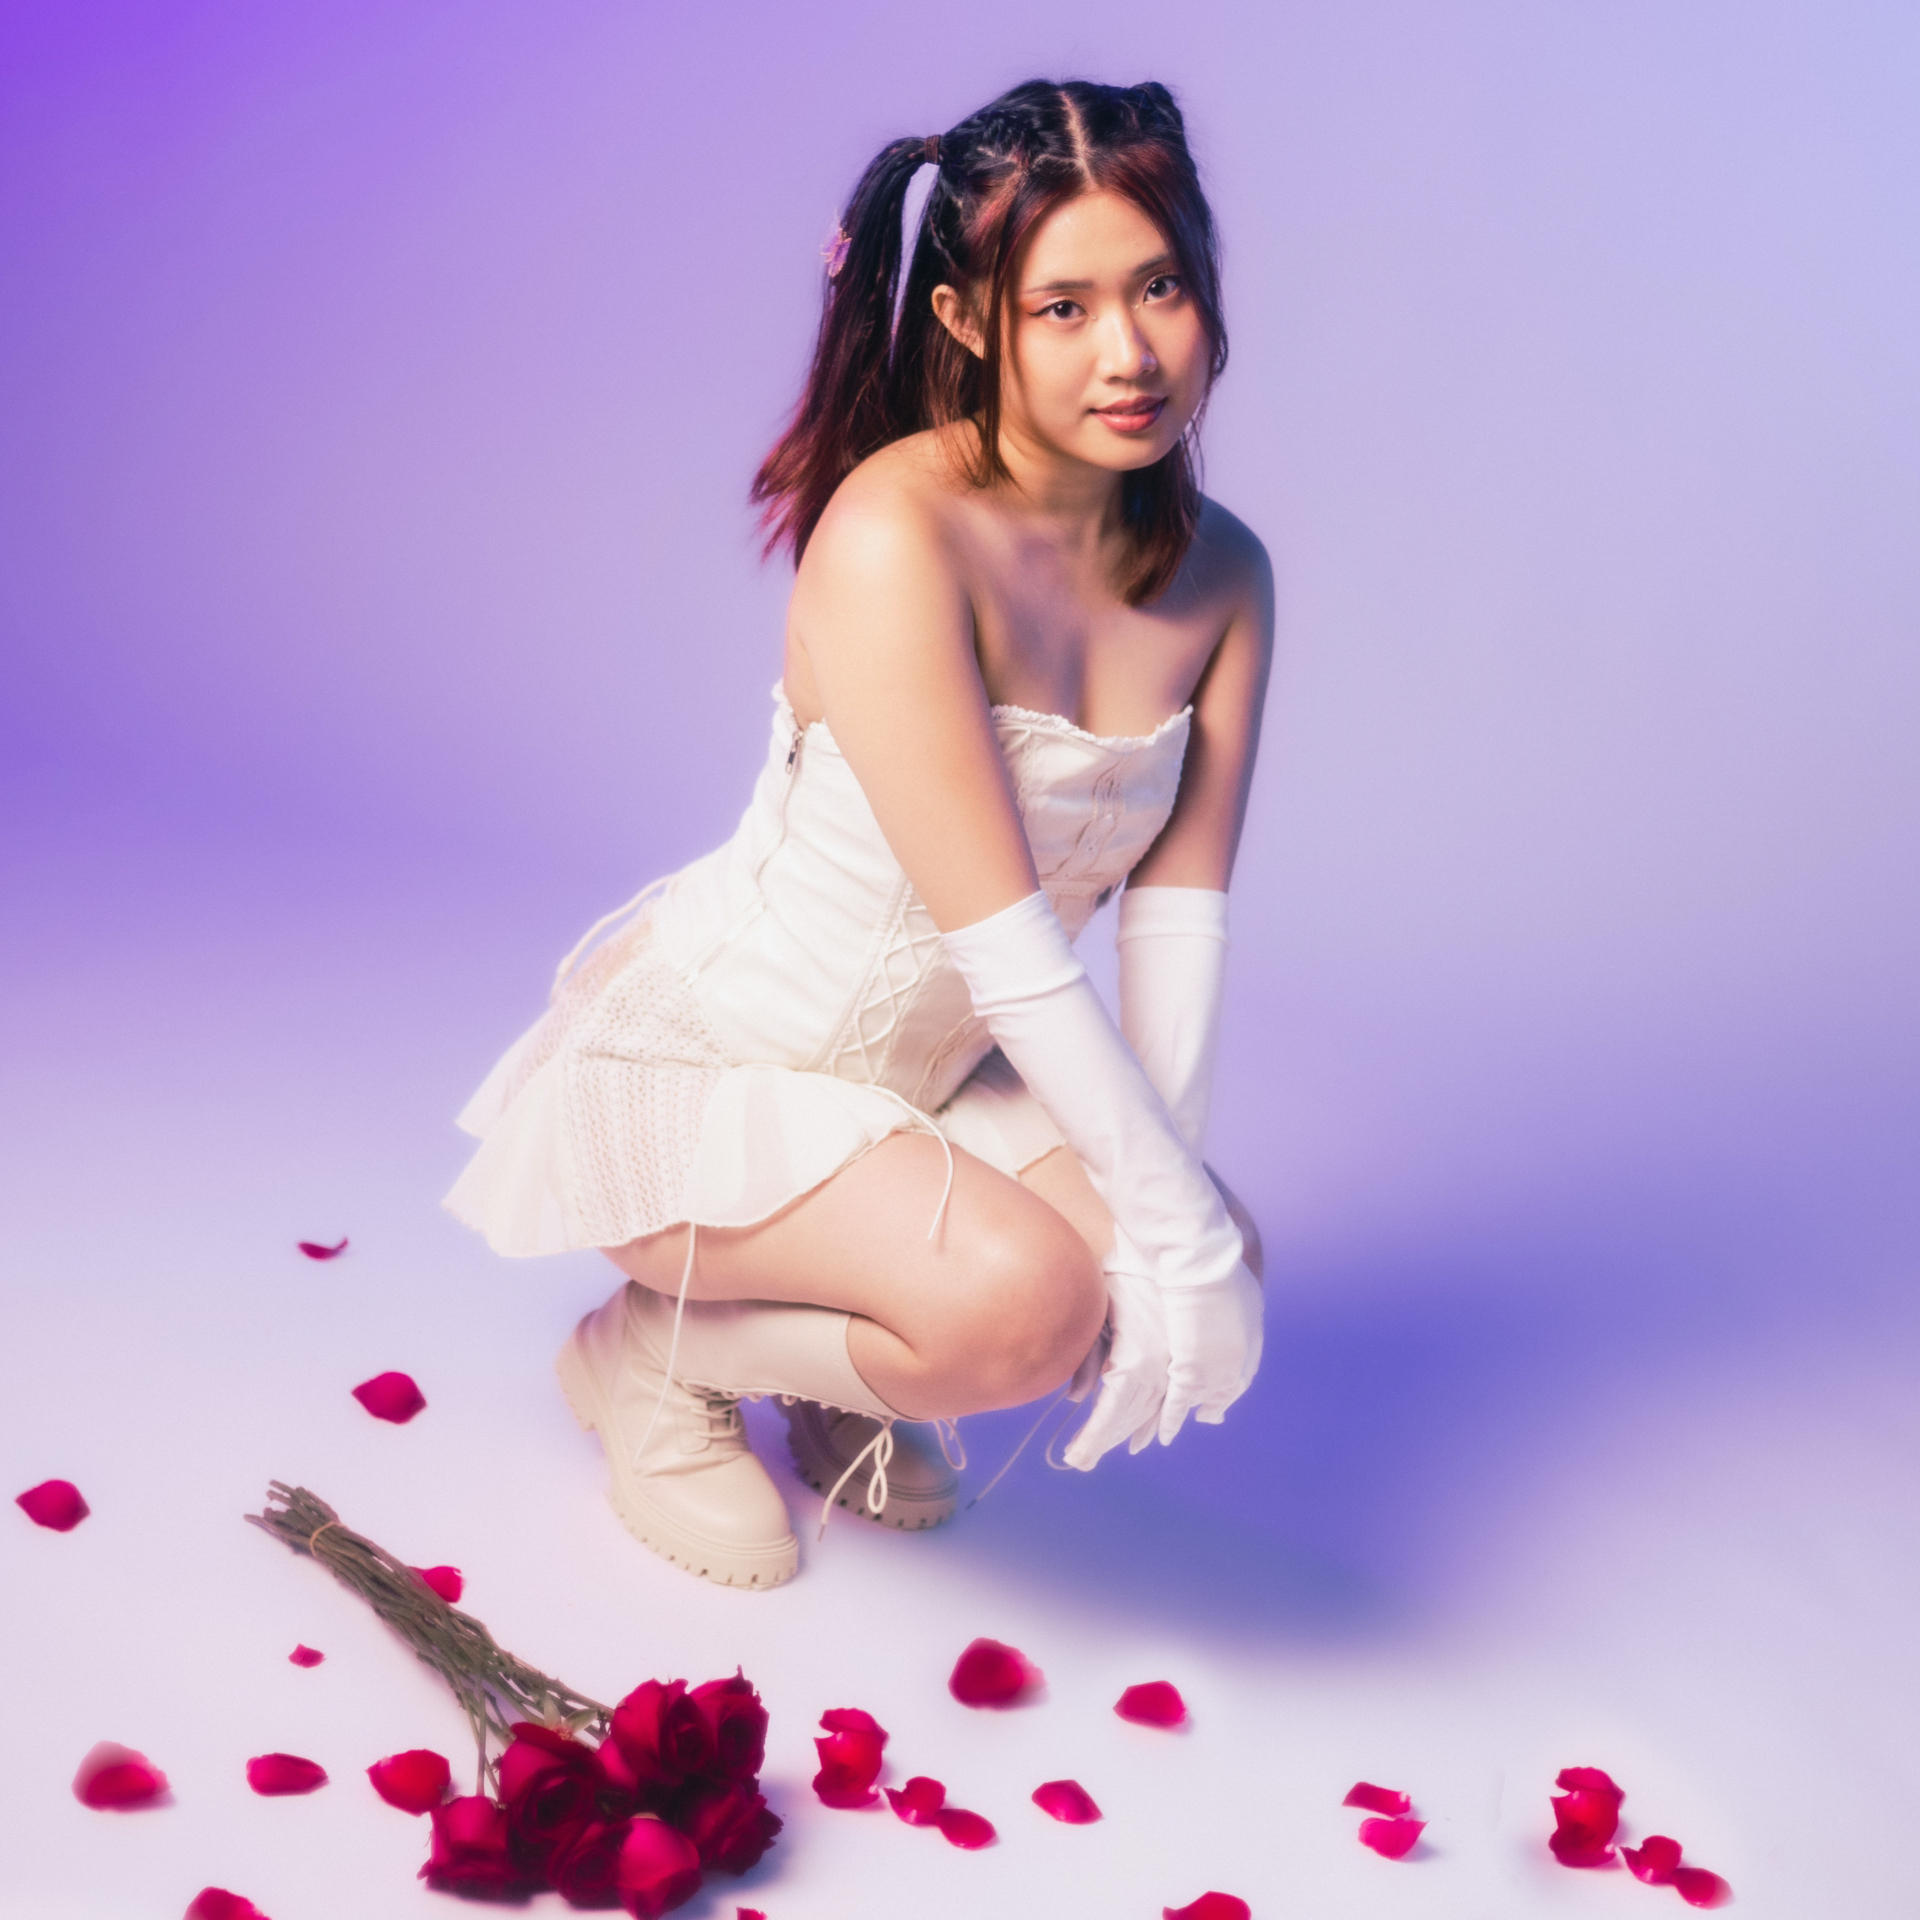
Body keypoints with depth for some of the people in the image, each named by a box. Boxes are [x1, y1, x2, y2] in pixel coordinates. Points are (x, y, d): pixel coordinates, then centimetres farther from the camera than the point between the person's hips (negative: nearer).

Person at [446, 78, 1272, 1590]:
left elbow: (1180, 904, -7)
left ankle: (844, 1380, 15)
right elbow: (998, 931, -29)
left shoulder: (1219, 573, -4)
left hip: (923, 1072, 7)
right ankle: (658, 1354, 1)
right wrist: (1171, 1208, -25)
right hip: (706, 1066, -7)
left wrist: (1174, 1205, -16)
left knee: (1213, 1275, -12)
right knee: (1024, 1300, -29)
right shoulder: (897, 534, -27)